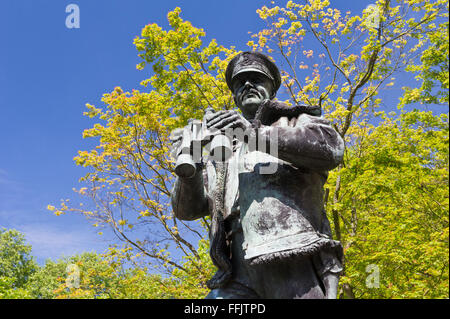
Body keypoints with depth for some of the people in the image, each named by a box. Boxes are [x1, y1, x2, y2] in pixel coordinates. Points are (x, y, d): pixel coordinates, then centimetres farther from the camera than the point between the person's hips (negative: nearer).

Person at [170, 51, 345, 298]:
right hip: (242, 276, 4)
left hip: (294, 259, -3)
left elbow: (331, 148, -4)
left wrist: (256, 134, -11)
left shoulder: (294, 123, 21)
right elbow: (187, 209, 20)